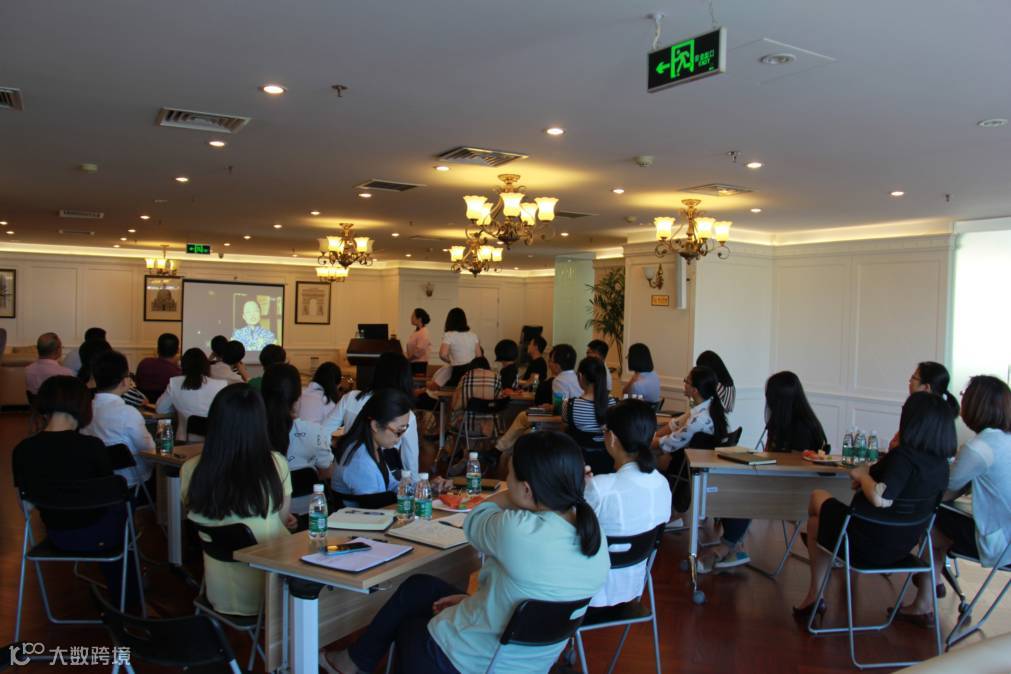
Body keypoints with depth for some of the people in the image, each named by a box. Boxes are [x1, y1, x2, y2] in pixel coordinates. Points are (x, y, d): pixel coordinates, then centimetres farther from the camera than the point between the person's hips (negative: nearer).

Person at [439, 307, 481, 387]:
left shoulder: (449, 335, -3)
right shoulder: (473, 335, 12)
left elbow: (443, 355, -16)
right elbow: (479, 355, 12)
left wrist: (450, 361, 3)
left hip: (458, 370, -5)